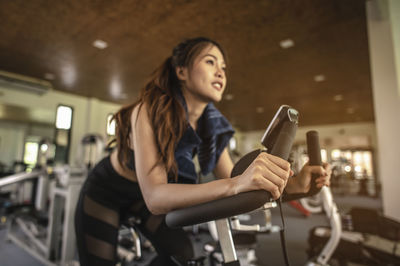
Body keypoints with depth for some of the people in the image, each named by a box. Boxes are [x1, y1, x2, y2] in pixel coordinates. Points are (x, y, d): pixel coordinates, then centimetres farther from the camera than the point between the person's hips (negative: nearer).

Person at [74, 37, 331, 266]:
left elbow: (231, 180, -17)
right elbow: (154, 196, -42)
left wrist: (293, 183, -32)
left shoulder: (212, 125, -17)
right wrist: (235, 184, -56)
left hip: (143, 195, 4)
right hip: (105, 191, -3)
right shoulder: (149, 111, -33)